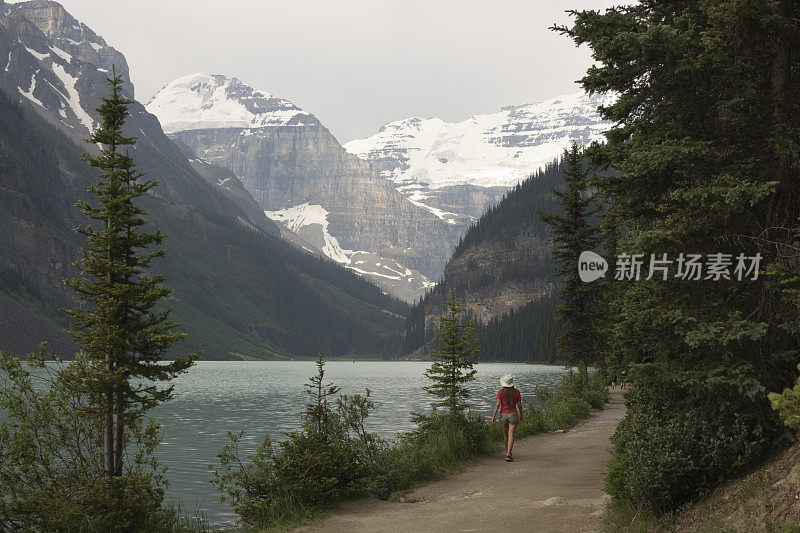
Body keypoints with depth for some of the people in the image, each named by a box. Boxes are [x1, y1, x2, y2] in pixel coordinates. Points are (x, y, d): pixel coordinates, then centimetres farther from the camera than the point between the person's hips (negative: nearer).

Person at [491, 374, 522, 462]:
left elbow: (497, 404, -11)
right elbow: (519, 405, 2)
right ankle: (508, 454, -20)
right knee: (511, 435, -6)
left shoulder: (501, 392, -6)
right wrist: (521, 415, 16)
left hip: (503, 415, 1)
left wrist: (493, 416, -7)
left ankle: (508, 451, 36)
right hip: (513, 414, -1)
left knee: (505, 435, 18)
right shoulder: (516, 392, -3)